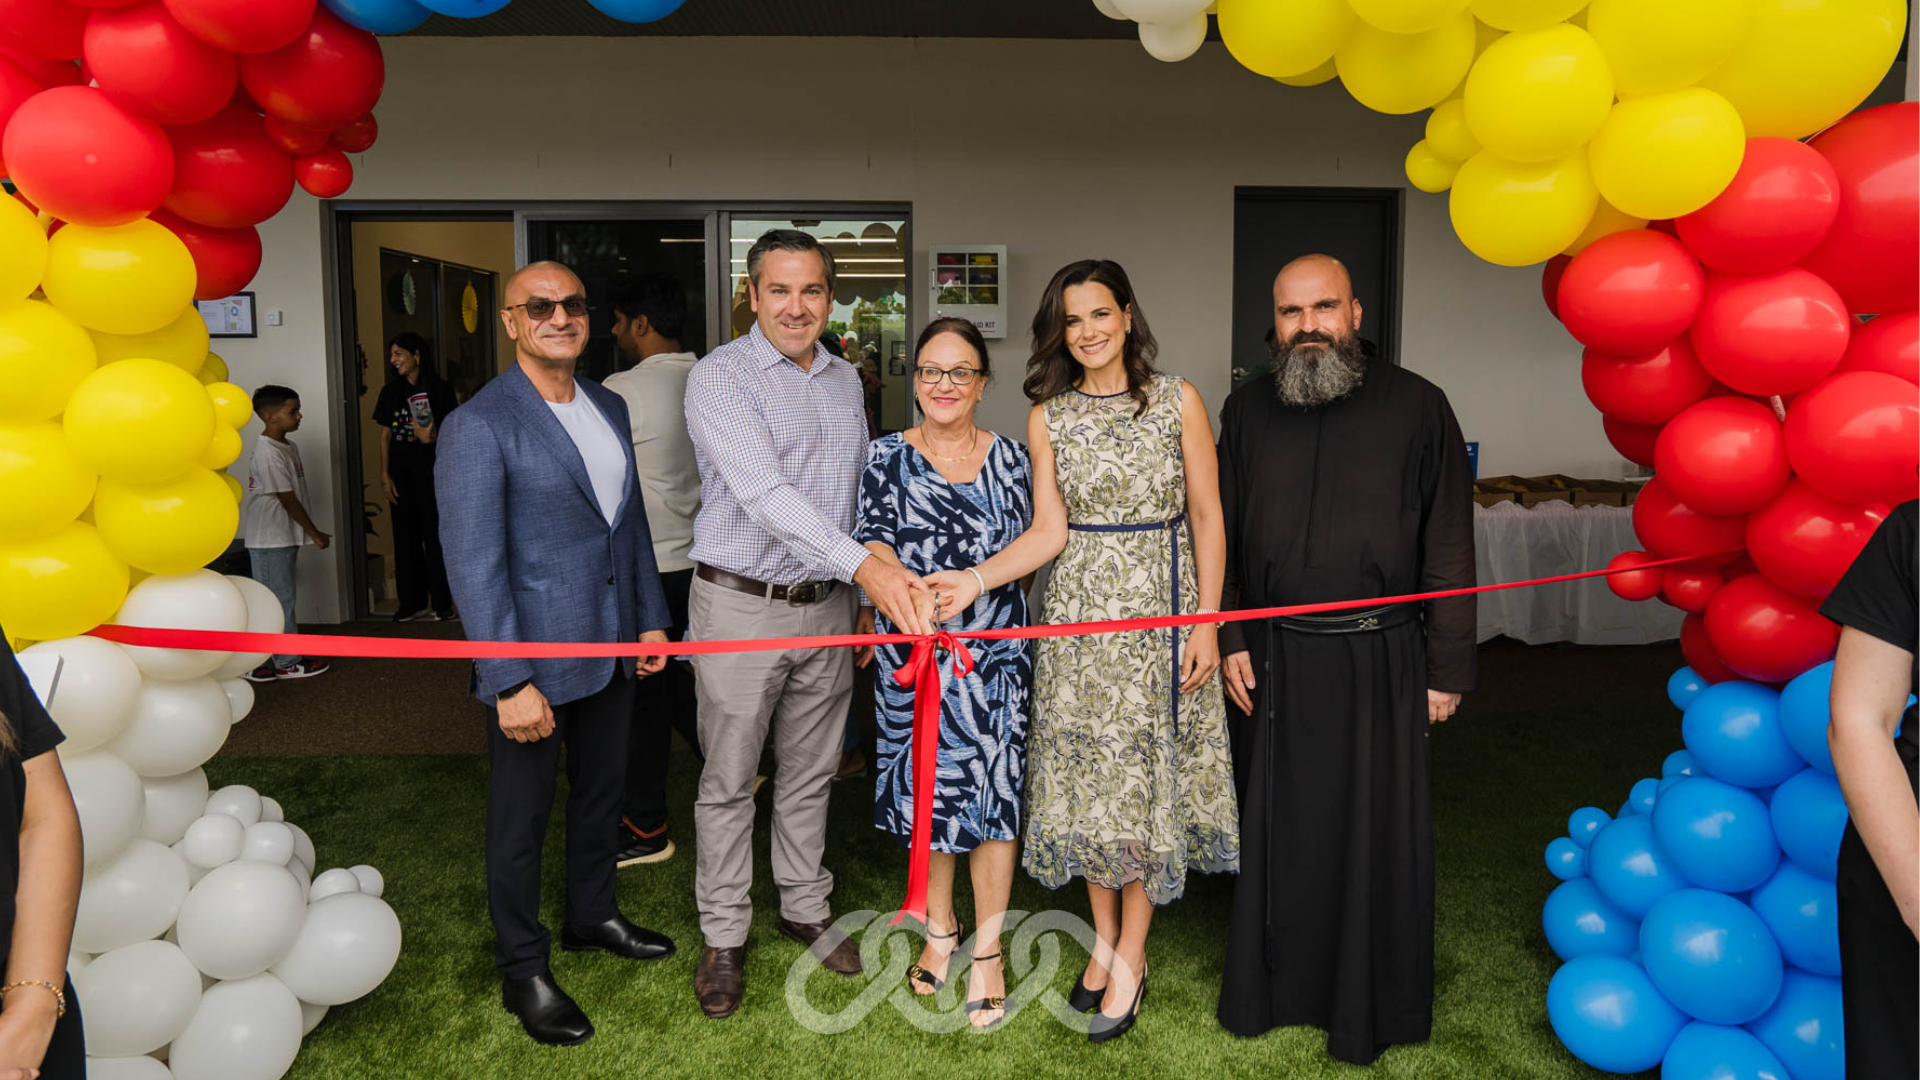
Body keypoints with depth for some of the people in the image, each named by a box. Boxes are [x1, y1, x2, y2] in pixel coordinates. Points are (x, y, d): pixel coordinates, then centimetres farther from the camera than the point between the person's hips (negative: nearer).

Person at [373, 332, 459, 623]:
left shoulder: (439, 390, -1)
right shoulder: (391, 392, 10)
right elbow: (386, 435, 11)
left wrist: (431, 438, -22)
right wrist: (385, 476, 4)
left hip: (431, 471, -4)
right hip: (401, 474, 4)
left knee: (435, 536, -3)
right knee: (406, 537, 5)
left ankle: (441, 603, 5)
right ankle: (412, 603, 12)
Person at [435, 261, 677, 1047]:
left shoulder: (610, 408, 7)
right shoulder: (478, 427, -16)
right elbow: (474, 564, -18)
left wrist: (651, 617, 10)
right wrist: (509, 682, -21)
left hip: (611, 645, 7)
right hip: (533, 658, -7)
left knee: (601, 789, 22)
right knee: (522, 813, 10)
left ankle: (592, 917, 44)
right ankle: (521, 969, 27)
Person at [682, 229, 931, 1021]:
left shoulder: (845, 380, 10)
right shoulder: (720, 377, -12)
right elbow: (764, 493, -26)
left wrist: (870, 602, 13)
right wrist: (866, 567, -36)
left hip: (827, 604, 6)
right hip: (741, 605, -5)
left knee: (810, 772, 16)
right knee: (729, 780, 6)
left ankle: (805, 909, 33)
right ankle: (723, 937, 21)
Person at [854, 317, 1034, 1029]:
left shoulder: (1011, 460, 4)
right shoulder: (886, 458, 2)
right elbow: (873, 542, -8)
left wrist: (973, 584, -6)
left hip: (995, 655, 0)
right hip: (913, 654, 0)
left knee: (992, 793, 1)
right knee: (926, 789, 11)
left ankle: (987, 949, 17)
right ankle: (940, 930, 31)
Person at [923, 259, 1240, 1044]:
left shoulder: (1178, 402, -1)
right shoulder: (1048, 418, 4)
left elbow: (1206, 516, -1)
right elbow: (1049, 530, -2)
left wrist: (1207, 624, -6)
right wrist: (974, 579, -17)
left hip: (1160, 606, -2)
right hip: (1079, 611, 2)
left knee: (1145, 773, 3)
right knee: (1087, 770, 7)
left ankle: (1132, 956, 17)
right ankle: (1104, 939, 26)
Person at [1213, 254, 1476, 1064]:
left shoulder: (1415, 406, -5)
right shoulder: (1248, 410, 5)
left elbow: (1449, 549, -4)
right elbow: (1224, 535, 11)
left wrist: (1448, 667, -4)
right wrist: (1228, 639, 6)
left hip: (1380, 660, -2)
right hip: (1277, 658, 3)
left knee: (1377, 834, 8)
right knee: (1279, 827, 13)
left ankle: (1372, 1011, 28)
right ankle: (1274, 989, 33)